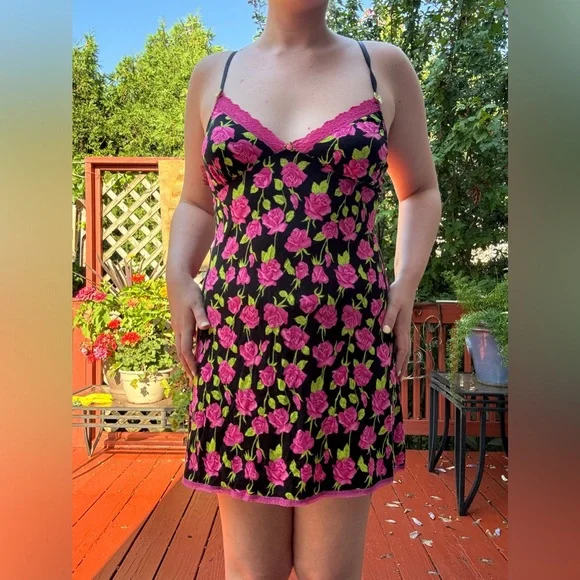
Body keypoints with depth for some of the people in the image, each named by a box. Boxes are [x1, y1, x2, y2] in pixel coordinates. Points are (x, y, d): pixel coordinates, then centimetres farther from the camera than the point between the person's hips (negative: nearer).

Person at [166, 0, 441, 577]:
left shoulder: (385, 67, 10)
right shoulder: (213, 74, 13)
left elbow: (421, 190, 17)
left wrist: (407, 281, 1)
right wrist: (177, 279, 0)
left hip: (347, 343, 0)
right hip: (239, 341, 1)